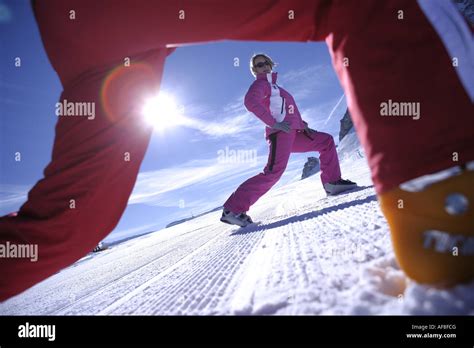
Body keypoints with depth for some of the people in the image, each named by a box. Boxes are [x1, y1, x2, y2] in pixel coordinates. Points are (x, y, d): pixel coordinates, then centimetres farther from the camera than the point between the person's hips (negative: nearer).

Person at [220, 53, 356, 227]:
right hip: (280, 133, -9)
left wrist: (303, 125, 15)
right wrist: (274, 123, -23)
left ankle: (332, 182, 11)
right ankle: (233, 209, -28)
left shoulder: (275, 87, 32)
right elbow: (250, 102, -19)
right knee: (274, 172, -26)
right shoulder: (260, 84, 5)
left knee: (326, 141, 15)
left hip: (293, 134, 9)